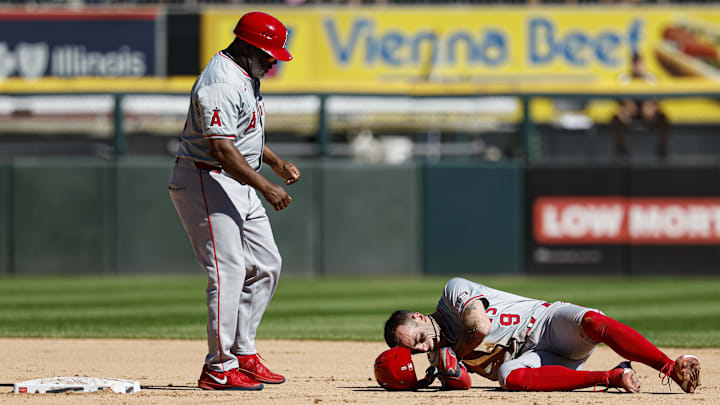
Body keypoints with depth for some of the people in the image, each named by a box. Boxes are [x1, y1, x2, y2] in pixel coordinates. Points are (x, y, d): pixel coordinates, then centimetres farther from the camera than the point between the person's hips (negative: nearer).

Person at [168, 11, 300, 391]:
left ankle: (243, 353, 17)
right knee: (228, 271, -14)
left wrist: (276, 162, 16)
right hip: (205, 182, -11)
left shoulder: (245, 77, 13)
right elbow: (221, 147, -29)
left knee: (265, 265, 11)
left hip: (238, 185, 11)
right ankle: (219, 370, -12)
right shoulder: (221, 83, -22)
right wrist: (265, 187, -29)